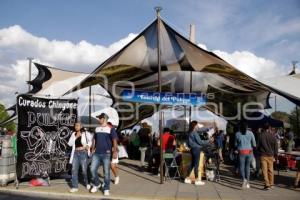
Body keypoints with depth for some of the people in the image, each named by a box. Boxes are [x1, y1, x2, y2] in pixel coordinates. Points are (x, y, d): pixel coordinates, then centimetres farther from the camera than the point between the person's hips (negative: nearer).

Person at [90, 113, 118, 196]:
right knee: (93, 169, 2)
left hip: (106, 154, -4)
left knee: (106, 172, 2)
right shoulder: (97, 129, 12)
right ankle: (96, 184, 25)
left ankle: (106, 189, 16)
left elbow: (114, 141, -5)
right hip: (96, 153, 5)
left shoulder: (111, 129, -4)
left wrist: (115, 152, -11)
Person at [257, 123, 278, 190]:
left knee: (265, 170, -1)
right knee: (270, 170, 14)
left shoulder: (261, 135, -7)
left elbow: (257, 145, -1)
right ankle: (271, 184, 24)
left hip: (263, 155, -3)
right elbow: (276, 147, 3)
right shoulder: (272, 136, -1)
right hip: (270, 155, 3)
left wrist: (259, 152, 14)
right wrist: (275, 156, 10)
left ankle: (267, 184, -6)